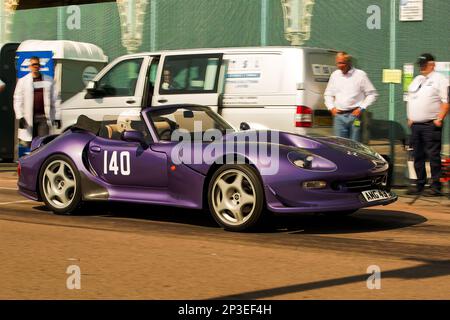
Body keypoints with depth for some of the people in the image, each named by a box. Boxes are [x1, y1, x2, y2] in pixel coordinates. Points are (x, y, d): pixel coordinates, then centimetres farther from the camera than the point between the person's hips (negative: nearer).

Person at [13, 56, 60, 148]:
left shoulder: (48, 80, 13)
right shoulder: (23, 81, 7)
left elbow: (54, 100, 13)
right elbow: (17, 100, 3)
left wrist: (56, 117, 9)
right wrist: (20, 117, -8)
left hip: (44, 117, 1)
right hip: (28, 119, -1)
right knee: (27, 144, 2)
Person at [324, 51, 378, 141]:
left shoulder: (360, 75, 1)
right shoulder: (335, 75, 13)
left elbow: (372, 94, 3)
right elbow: (328, 94, 23)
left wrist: (362, 108, -6)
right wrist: (331, 107, 7)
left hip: (354, 114, -3)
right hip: (339, 116, 3)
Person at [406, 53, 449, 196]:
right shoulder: (416, 80, 21)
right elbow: (410, 100, 26)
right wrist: (410, 118, 16)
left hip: (431, 125, -8)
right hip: (415, 124, 8)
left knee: (433, 156, -8)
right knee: (417, 157, 11)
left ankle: (436, 187, -5)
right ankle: (420, 185, 18)